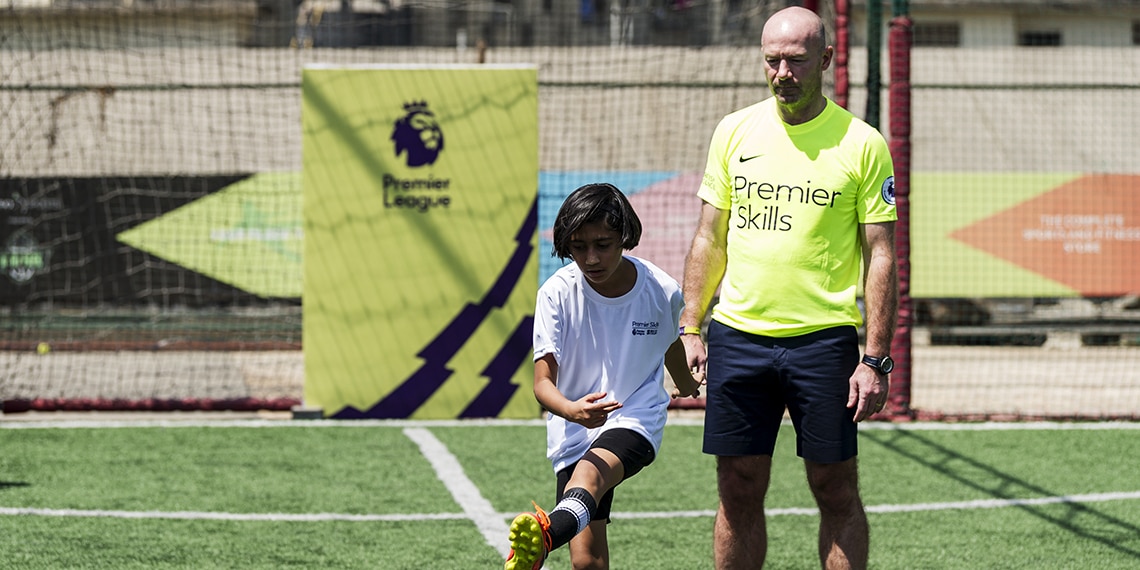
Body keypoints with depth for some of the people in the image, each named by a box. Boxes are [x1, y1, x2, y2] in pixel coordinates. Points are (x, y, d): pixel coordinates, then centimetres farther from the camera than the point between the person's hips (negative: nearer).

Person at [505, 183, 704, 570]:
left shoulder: (662, 291, -7)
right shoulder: (557, 293, -12)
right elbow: (543, 381, -16)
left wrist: (687, 386, 39)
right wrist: (571, 410, -39)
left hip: (637, 420, -2)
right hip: (574, 432, 2)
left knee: (590, 472, -36)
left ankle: (547, 535, -66)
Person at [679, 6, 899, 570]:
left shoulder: (861, 144, -3)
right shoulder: (734, 131, 7)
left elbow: (880, 257, -3)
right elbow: (710, 238, 14)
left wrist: (875, 360, -9)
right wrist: (689, 328, 6)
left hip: (823, 338, -3)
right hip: (738, 334, 3)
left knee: (836, 491, 1)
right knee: (738, 492, 5)